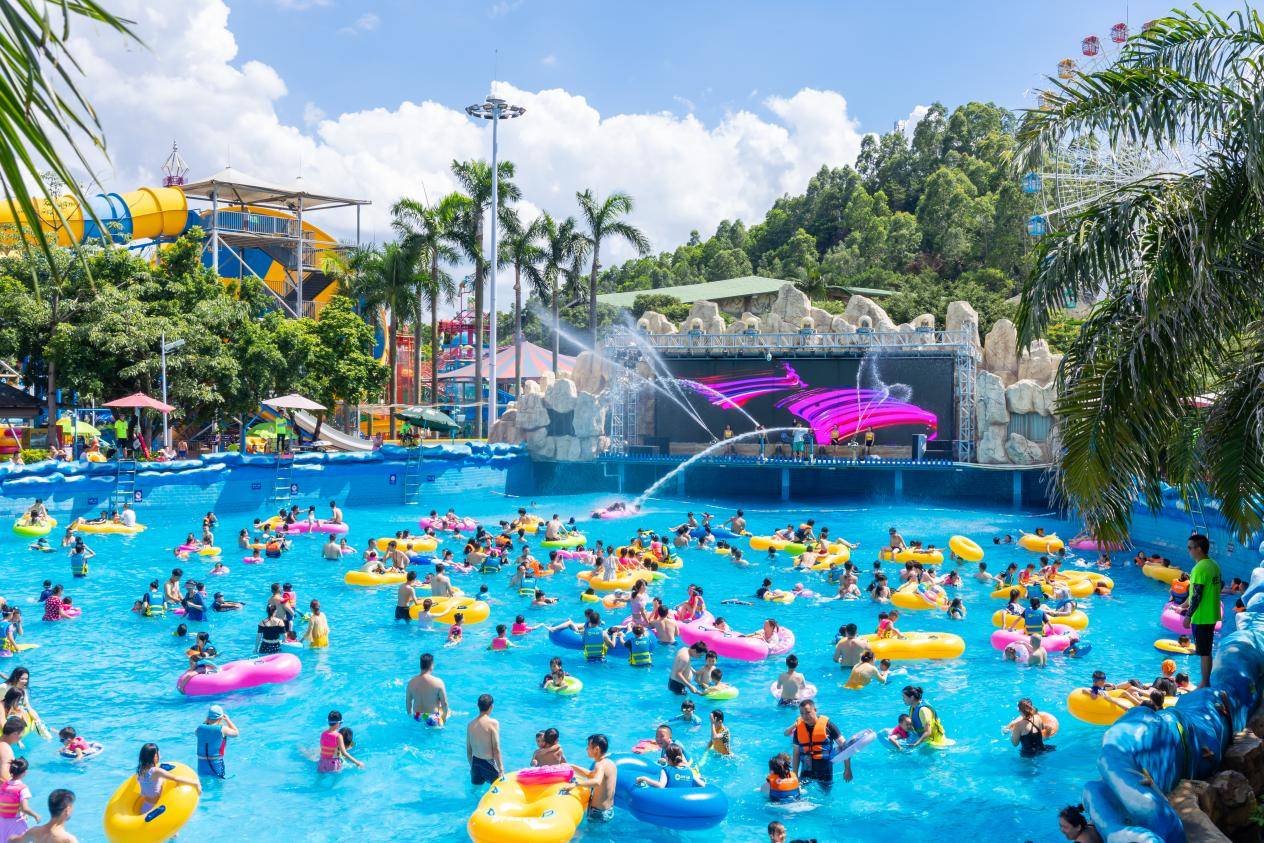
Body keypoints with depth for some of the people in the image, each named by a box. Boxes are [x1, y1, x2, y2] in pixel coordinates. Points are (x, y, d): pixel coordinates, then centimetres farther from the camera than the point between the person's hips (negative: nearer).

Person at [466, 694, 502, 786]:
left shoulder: (471, 724, 3)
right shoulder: (493, 723, -14)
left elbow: (468, 750, 10)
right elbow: (496, 749, -15)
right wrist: (501, 770, -11)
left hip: (475, 762, 6)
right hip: (488, 764, -6)